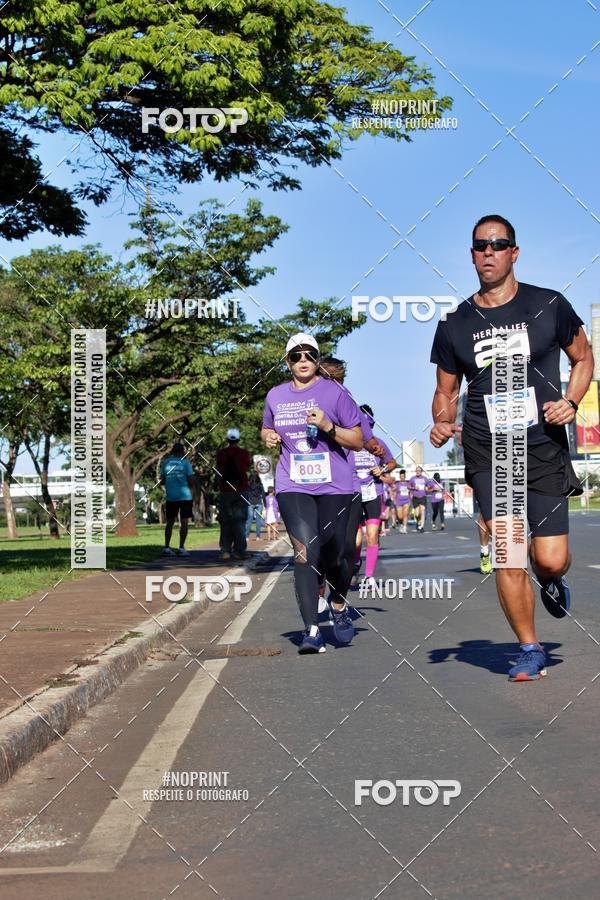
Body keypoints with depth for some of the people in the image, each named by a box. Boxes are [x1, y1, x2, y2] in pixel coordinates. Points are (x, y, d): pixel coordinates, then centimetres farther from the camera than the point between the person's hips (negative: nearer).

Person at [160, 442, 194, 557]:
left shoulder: (166, 462, 5)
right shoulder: (185, 462, -4)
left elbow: (162, 481, 6)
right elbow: (191, 481, -9)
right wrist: (190, 486, 10)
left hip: (170, 497, 3)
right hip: (184, 496, -3)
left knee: (170, 522, 11)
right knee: (184, 522, -1)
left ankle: (166, 548, 6)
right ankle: (181, 548, -7)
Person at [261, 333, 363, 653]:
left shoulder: (335, 392, -1)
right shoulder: (276, 395, 10)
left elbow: (358, 441, 0)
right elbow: (266, 429, 27)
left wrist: (328, 427, -17)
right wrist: (268, 437, 3)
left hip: (334, 486, -1)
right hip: (293, 486, 1)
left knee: (332, 556, 6)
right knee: (305, 553, -13)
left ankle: (338, 604, 39)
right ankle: (311, 630, -14)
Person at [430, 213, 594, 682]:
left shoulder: (549, 306, 1)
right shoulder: (455, 325, 6)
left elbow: (583, 358, 13)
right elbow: (446, 390, 16)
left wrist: (570, 401, -6)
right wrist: (442, 423, -6)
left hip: (544, 446, -1)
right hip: (487, 450, 1)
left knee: (551, 559, -4)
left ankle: (551, 582, 35)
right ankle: (530, 650, 9)